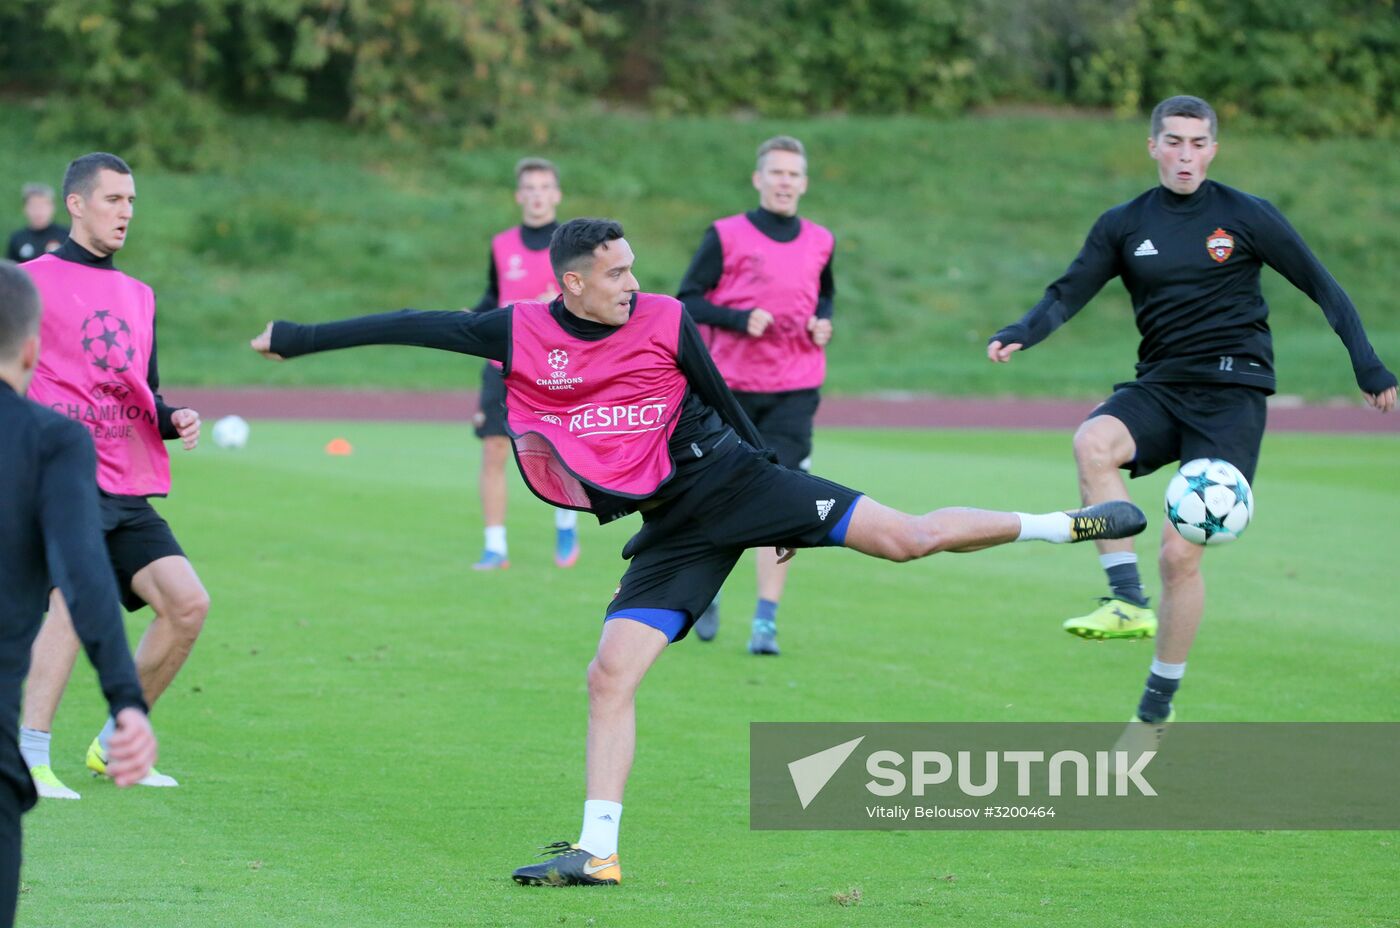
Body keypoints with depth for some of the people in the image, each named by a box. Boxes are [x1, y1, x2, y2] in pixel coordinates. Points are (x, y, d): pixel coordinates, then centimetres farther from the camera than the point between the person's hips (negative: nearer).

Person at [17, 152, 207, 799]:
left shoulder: (138, 297, 21)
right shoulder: (34, 281, 1)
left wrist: (174, 421, 6)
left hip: (127, 490, 7)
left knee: (188, 603, -5)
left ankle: (112, 745, 12)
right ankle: (29, 757, -24)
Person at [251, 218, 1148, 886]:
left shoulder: (665, 322, -5)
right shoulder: (520, 335, -3)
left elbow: (724, 401, 8)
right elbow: (414, 326, 2)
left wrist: (778, 503, 15)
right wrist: (300, 338, 2)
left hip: (723, 479, -2)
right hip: (668, 532, 2)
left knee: (906, 538, -11)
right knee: (611, 676, -9)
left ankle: (1064, 525, 2)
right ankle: (597, 850, -4)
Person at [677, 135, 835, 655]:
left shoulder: (819, 242, 9)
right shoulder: (726, 236, -2)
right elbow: (687, 300, -3)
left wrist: (823, 322, 4)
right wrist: (739, 319, -17)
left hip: (794, 391, 1)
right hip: (730, 386, -1)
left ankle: (766, 621, -12)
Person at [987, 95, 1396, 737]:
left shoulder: (1247, 217, 0)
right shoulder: (1124, 226, 6)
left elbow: (1323, 289, 5)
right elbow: (1067, 294, 4)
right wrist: (1018, 336, -17)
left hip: (1232, 394, -3)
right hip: (1159, 387, 3)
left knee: (1181, 554, -11)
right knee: (1092, 442, -33)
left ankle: (1157, 707, 6)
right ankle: (1127, 599, -30)